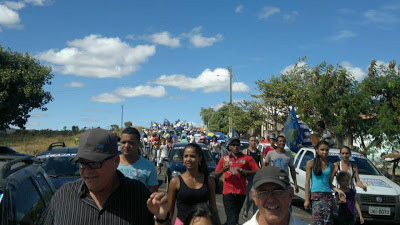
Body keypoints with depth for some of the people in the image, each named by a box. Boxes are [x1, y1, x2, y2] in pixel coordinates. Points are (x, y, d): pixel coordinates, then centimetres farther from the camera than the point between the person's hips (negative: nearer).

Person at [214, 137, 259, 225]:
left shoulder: (247, 158, 4)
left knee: (235, 217, 17)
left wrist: (245, 172, -16)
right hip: (228, 193, -1)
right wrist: (223, 170, -11)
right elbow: (216, 176, 9)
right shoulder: (224, 159, 7)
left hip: (241, 193, 2)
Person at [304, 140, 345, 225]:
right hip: (315, 195, -4)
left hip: (328, 195, 4)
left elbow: (329, 182, 17)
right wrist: (307, 199, -5)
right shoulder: (311, 163, 1)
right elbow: (307, 182, 0)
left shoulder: (330, 165, 12)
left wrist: (337, 190, -2)